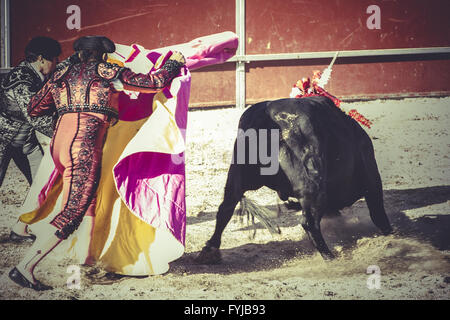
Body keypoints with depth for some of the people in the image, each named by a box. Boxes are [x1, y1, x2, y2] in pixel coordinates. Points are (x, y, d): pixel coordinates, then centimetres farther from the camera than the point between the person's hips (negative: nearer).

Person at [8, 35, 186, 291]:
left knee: (91, 202, 20)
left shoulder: (62, 75, 20)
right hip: (84, 147, -7)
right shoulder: (108, 71, 8)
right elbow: (153, 83, 11)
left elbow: (34, 109, 28)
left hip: (60, 142, 7)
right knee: (72, 214, -9)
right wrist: (174, 63, 29)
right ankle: (24, 268, -16)